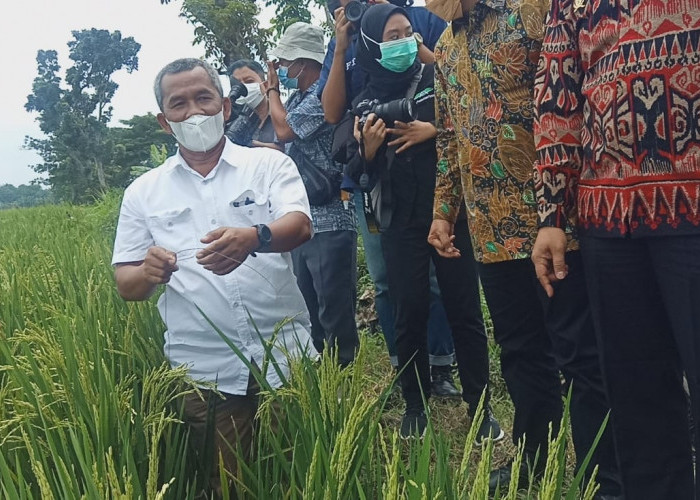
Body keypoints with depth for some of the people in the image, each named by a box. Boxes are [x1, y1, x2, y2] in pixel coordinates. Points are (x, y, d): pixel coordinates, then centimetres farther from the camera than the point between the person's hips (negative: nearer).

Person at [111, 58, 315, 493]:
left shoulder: (269, 164, 4)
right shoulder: (144, 193, 9)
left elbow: (300, 225, -14)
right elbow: (127, 285, 8)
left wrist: (254, 238, -37)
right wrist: (148, 273, -18)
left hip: (286, 358, -1)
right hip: (204, 375, 1)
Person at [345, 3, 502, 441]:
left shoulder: (437, 78, 5)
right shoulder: (366, 101, 10)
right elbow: (358, 171, 9)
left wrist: (434, 131, -14)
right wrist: (368, 147, -10)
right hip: (400, 221, 2)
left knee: (464, 305, -1)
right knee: (411, 311, 3)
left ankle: (480, 404, 10)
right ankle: (415, 404, 18)